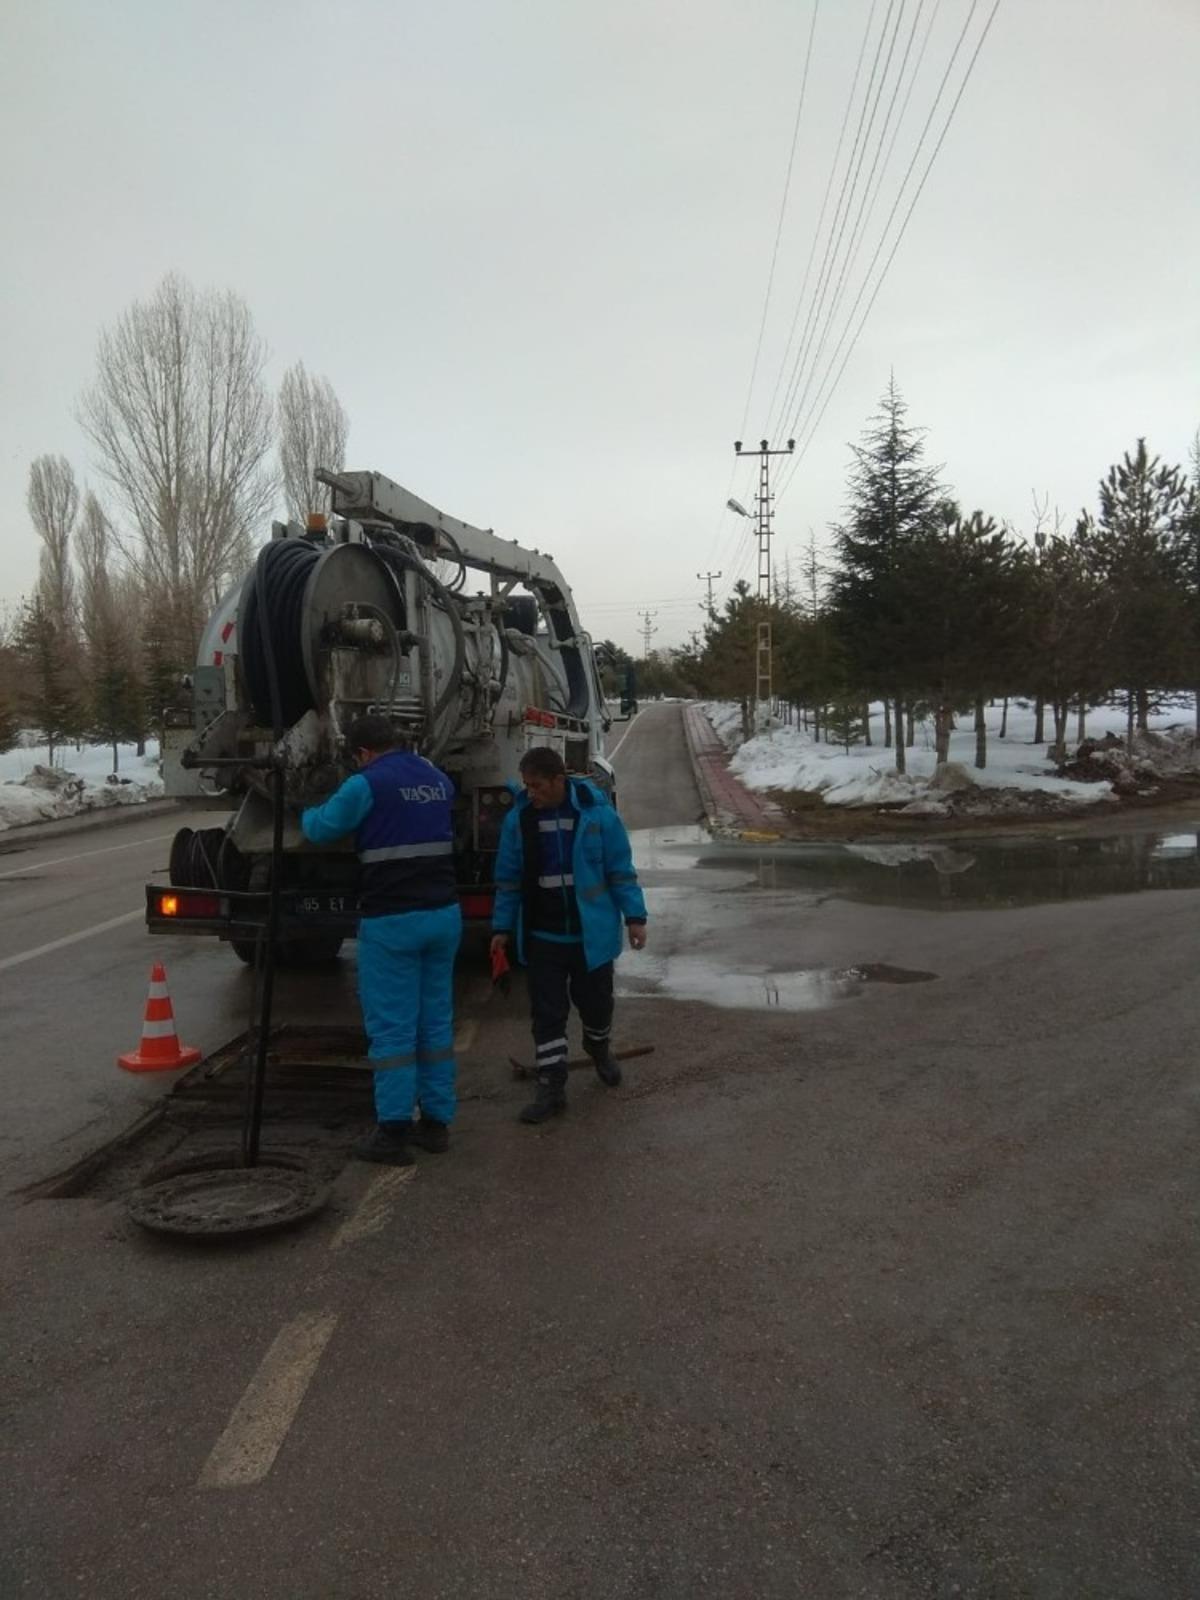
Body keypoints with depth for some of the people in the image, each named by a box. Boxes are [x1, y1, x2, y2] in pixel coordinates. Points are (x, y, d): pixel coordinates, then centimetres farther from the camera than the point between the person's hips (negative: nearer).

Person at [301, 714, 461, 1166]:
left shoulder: (367, 784, -8)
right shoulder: (439, 779, 13)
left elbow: (320, 828, 1)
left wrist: (308, 814, 26)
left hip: (392, 920, -6)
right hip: (443, 913, 6)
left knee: (391, 1027, 0)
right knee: (436, 1022, 12)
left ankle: (393, 1132, 3)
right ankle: (437, 1121, 19)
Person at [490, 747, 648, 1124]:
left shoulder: (597, 814, -10)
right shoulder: (518, 819, -3)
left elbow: (621, 871, -2)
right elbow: (509, 880, 5)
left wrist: (634, 916, -4)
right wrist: (502, 928, 6)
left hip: (591, 933, -1)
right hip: (541, 937, 1)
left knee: (595, 1002, 14)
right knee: (547, 1013, 2)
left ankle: (600, 1050, 46)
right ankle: (552, 1088, 12)